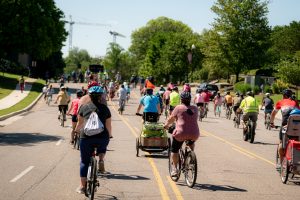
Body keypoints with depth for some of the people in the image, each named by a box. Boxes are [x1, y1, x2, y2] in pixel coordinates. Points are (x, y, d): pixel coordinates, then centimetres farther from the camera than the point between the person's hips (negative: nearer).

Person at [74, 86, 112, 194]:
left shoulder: (84, 107, 8)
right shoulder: (105, 108, 7)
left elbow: (80, 123, 19)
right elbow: (108, 126, 9)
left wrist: (76, 131, 39)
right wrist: (108, 137, 26)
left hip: (86, 137, 0)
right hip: (102, 137, 0)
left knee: (84, 161, 12)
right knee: (102, 148, 36)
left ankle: (82, 186, 14)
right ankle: (101, 161, 7)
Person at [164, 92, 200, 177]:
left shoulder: (179, 108, 0)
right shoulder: (195, 109, 11)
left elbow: (171, 119, 8)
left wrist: (166, 125, 28)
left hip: (181, 133, -4)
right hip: (194, 134, 4)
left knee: (174, 150, 16)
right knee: (192, 142, 38)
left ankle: (174, 169, 13)